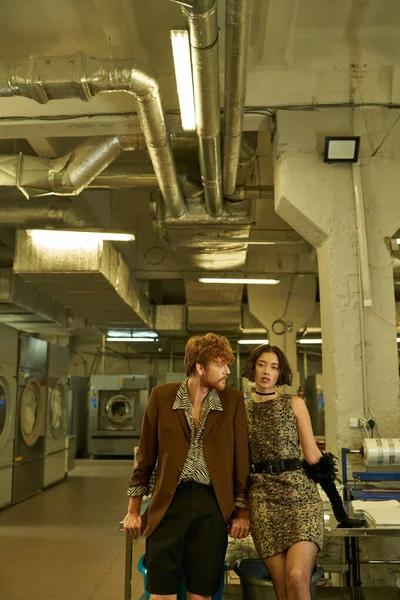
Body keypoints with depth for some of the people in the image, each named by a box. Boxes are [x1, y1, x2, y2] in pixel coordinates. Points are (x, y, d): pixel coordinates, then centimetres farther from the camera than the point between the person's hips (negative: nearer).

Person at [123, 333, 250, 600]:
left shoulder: (233, 400, 0)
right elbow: (146, 455, 6)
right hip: (168, 502, 0)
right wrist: (134, 509, 8)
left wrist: (242, 511, 5)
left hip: (213, 507, 1)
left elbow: (241, 458, 5)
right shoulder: (161, 396, -1)